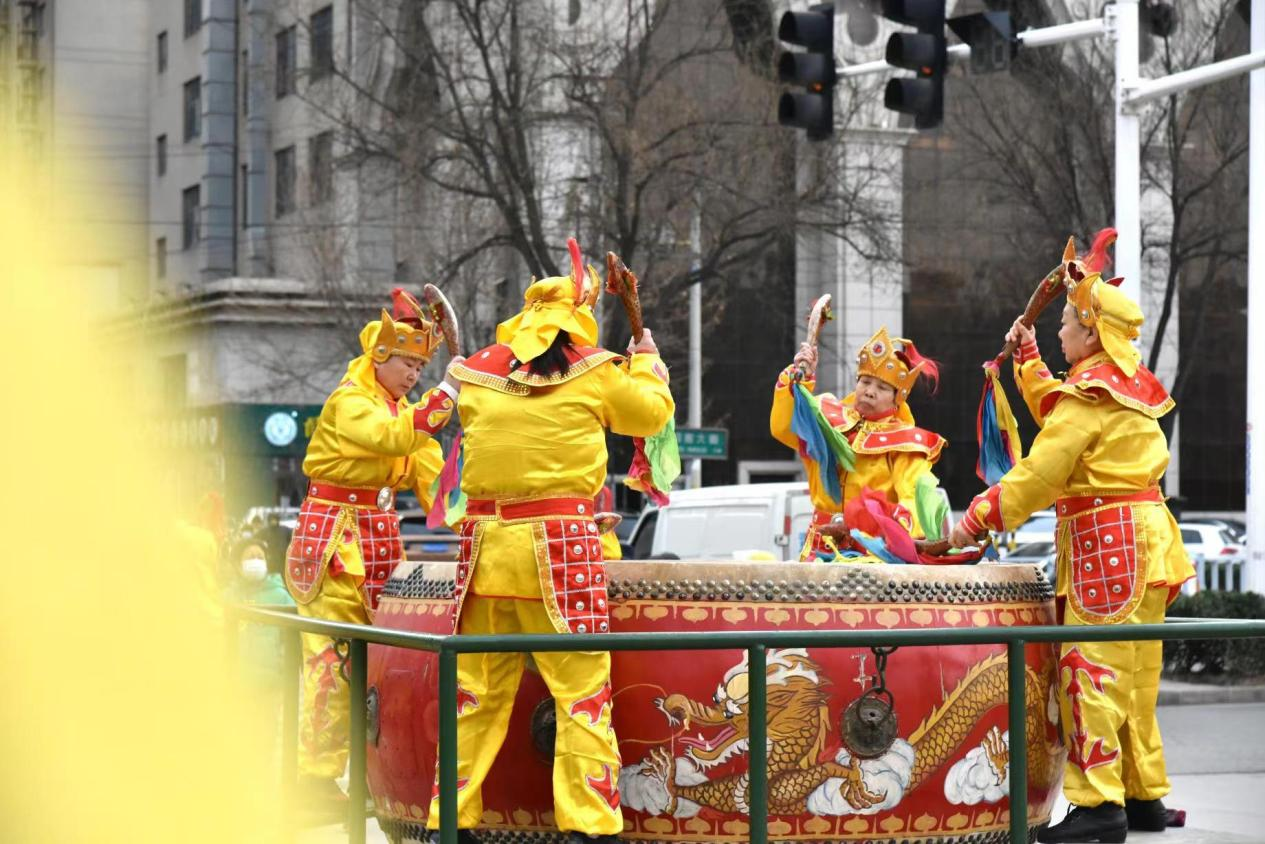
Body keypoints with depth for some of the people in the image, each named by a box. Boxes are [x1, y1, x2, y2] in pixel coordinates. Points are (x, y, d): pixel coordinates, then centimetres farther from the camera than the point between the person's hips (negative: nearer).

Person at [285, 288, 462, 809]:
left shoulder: (403, 408, 17)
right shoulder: (348, 401, -10)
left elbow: (428, 466, 7)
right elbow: (393, 437, -29)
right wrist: (447, 393, -31)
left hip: (379, 534, 8)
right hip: (336, 536, -8)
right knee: (332, 657, -10)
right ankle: (317, 774, -8)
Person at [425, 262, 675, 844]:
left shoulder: (480, 372, 9)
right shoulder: (594, 371, 1)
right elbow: (653, 411, 14)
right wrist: (647, 360, 33)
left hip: (485, 540, 4)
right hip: (558, 543, -4)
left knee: (475, 691, 11)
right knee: (582, 689, 0)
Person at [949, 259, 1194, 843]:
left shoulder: (1090, 396, -12)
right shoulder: (1128, 388, 17)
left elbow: (1039, 474, -16)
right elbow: (1054, 411, 33)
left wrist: (976, 521, -10)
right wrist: (1027, 354, 34)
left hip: (1106, 543, -10)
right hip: (1145, 541, 10)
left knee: (1090, 668, -10)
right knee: (1131, 674, 14)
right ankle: (1144, 794, 18)